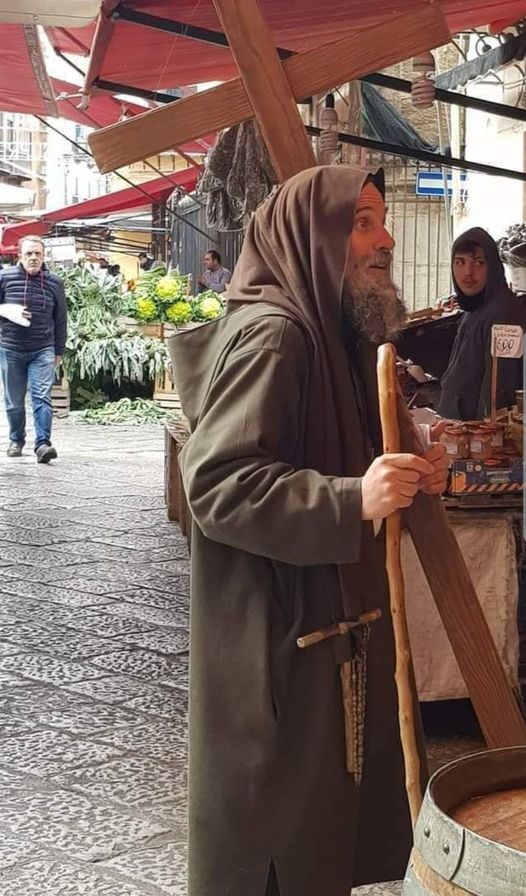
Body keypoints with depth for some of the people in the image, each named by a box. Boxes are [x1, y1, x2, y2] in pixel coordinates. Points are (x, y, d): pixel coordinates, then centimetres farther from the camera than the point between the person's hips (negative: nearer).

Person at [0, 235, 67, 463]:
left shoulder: (54, 282, 3)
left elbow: (61, 319, 10)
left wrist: (59, 350, 12)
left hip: (43, 351, -1)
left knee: (42, 398, -12)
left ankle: (43, 443, -14)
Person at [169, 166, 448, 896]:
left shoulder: (329, 332, 15)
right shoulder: (268, 335, -18)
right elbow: (216, 482, -26)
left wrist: (404, 476, 10)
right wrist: (353, 499, -34)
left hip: (328, 618, 10)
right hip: (275, 635, -10)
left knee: (321, 817, 17)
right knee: (275, 832, 3)